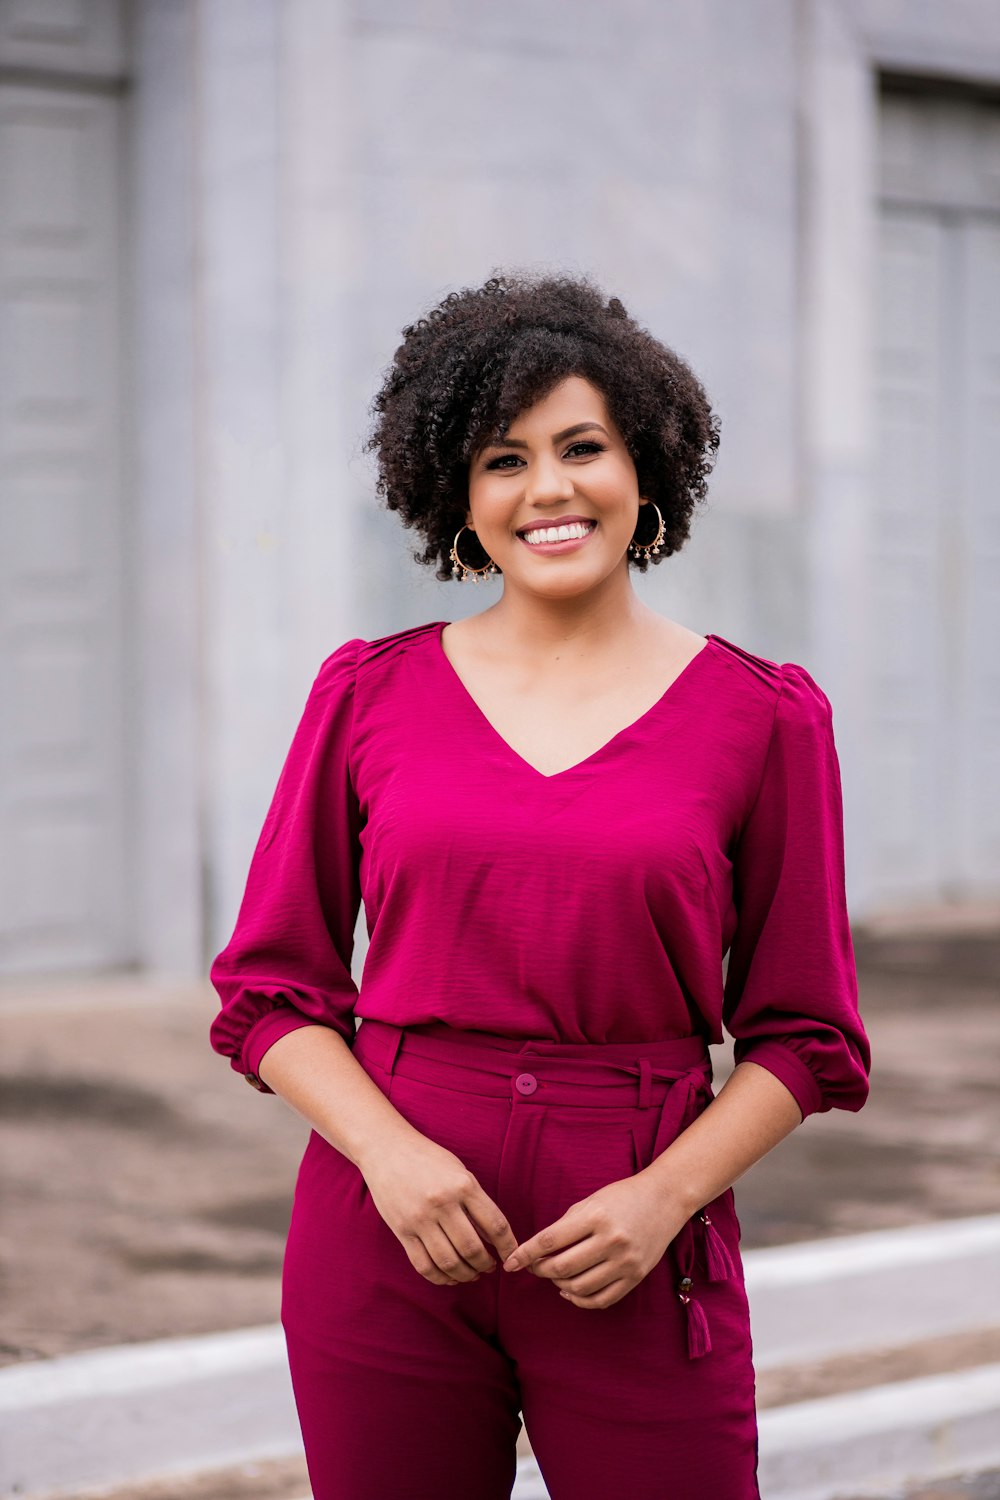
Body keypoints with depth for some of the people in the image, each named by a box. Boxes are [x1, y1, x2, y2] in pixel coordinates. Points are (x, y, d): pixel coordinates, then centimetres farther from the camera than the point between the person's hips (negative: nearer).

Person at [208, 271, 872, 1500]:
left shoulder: (760, 714, 1)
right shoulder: (369, 693, 4)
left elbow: (801, 1034, 4)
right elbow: (270, 991, 6)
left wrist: (666, 1195, -10)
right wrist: (390, 1152, -10)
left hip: (631, 1263, -1)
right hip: (388, 1240, 1)